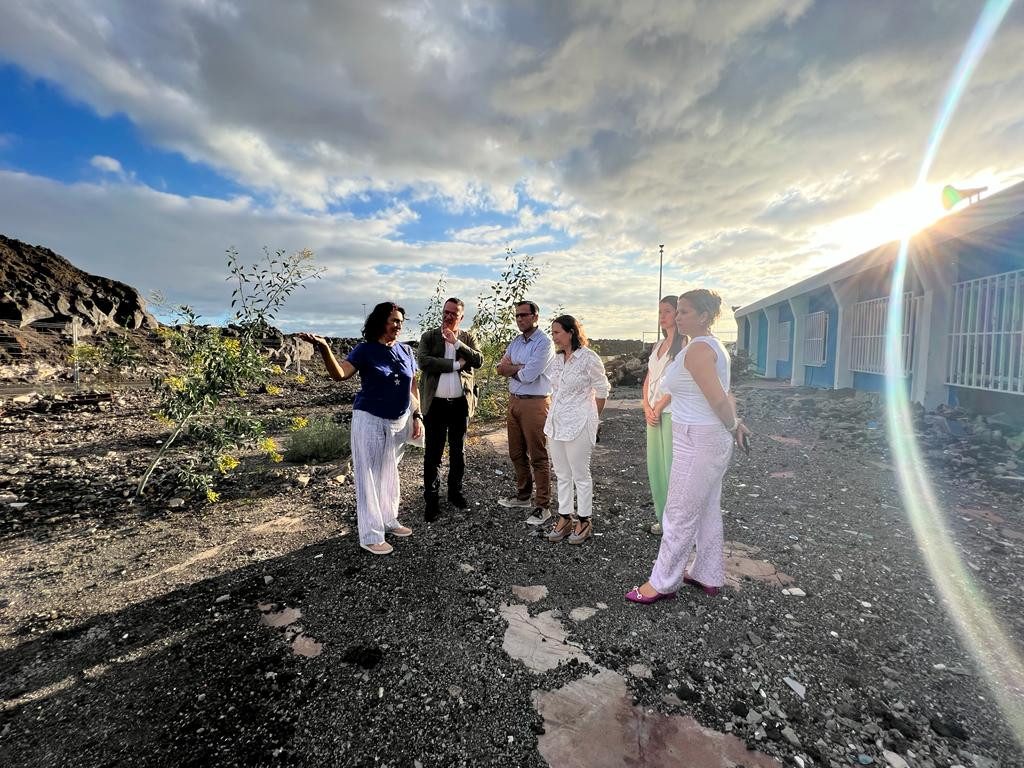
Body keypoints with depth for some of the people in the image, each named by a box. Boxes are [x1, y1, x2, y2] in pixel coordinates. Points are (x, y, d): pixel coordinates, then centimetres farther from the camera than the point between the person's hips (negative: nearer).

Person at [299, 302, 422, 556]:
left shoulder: (406, 351, 4)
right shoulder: (365, 350, -9)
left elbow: (413, 386, 10)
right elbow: (339, 374, -23)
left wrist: (417, 416, 5)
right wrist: (324, 348, -38)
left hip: (399, 422, 5)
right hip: (370, 421, -5)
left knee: (390, 474, 18)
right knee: (370, 477, 2)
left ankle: (389, 520, 35)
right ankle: (371, 536, 12)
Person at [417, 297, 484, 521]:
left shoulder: (468, 338, 9)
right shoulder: (429, 336, 4)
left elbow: (479, 360, -6)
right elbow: (422, 361, -13)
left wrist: (457, 343, -13)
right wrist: (455, 364, -15)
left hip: (461, 404, 2)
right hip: (435, 404, -2)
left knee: (458, 452, 14)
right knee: (433, 454, 2)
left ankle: (455, 492, 31)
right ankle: (431, 500, 13)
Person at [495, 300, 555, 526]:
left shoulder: (544, 343, -13)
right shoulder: (516, 342, 13)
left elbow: (528, 376, -21)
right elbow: (500, 368, 4)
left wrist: (510, 368, -3)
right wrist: (520, 367, -12)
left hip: (534, 404, -8)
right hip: (514, 401, 8)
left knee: (537, 457, -1)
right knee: (517, 453, 17)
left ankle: (542, 506, 9)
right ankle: (523, 495, 34)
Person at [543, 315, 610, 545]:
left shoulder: (588, 358, -13)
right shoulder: (556, 359, 7)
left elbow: (602, 390, -6)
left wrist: (592, 418, 1)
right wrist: (553, 412, 12)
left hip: (578, 424, -7)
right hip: (556, 423, 7)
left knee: (580, 474, 6)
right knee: (562, 475, 14)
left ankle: (584, 521, 21)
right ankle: (564, 518, 27)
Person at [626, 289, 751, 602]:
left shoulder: (697, 349, -20)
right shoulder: (713, 346, 12)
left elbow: (718, 400, -25)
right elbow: (723, 396, 16)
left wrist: (732, 426, -9)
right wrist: (734, 423, 8)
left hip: (698, 442, -10)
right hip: (712, 439, 10)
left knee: (680, 514, 2)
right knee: (707, 510, 19)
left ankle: (662, 582, 16)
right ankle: (708, 576, 33)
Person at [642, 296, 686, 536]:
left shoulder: (684, 342, -7)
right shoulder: (659, 344, 16)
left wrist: (658, 407, -11)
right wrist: (647, 407, 0)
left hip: (672, 411, -7)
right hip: (654, 412, 8)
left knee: (672, 465, -2)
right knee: (655, 465, 12)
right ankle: (663, 516, 25)